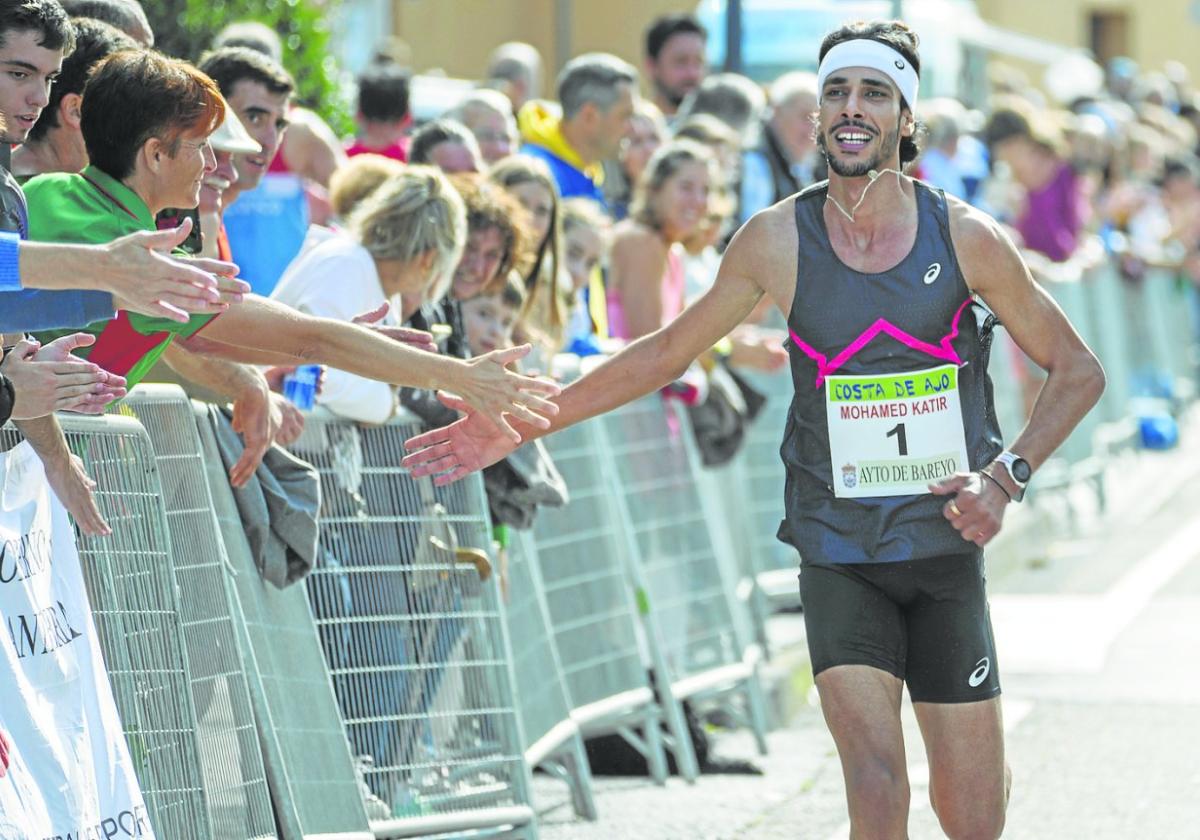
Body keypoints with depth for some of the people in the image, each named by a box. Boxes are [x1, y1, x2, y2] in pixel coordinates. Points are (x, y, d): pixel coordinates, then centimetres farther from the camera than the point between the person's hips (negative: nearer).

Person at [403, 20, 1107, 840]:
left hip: (944, 547, 0)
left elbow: (1078, 369, 5)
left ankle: (998, 765, 41)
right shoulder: (779, 240, -3)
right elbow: (666, 352, 9)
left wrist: (1006, 475, -10)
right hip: (837, 551, 0)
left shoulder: (965, 235, -5)